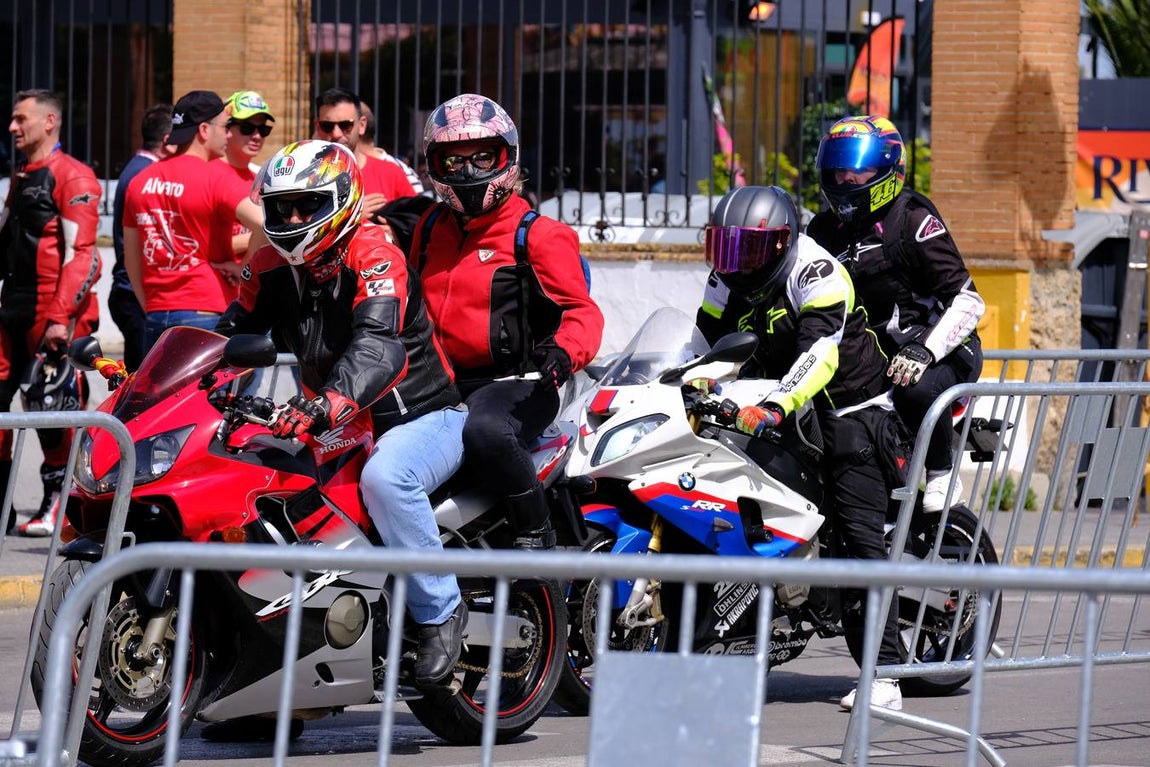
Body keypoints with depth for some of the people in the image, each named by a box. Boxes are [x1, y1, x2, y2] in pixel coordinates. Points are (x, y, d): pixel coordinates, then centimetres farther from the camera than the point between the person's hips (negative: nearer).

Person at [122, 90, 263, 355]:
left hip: (156, 316, 6)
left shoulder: (140, 181, 12)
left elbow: (132, 261, 18)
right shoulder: (216, 177, -9)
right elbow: (264, 223, -23)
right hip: (206, 314, -6)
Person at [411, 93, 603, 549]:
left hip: (515, 382, -7)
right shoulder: (431, 228, 17)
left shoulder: (537, 236, -2)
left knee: (485, 432, -38)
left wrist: (564, 351, -26)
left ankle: (536, 533, -22)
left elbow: (582, 311, -6)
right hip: (442, 382, 7)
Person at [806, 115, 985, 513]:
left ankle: (942, 476, -12)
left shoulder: (912, 220, -9)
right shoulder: (824, 229, 12)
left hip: (941, 352, -6)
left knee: (917, 390, -38)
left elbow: (968, 301, -13)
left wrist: (923, 352, -26)